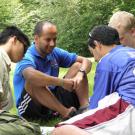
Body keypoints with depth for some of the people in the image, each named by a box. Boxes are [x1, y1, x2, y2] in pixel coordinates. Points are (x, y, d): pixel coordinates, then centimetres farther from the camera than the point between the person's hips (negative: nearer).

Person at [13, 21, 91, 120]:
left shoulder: (55, 53, 1)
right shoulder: (27, 58, -19)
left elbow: (86, 61, 0)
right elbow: (30, 75, -44)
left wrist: (80, 74, -23)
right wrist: (62, 82, -42)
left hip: (55, 98, 7)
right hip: (30, 106, -6)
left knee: (78, 66, 0)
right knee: (33, 82, -36)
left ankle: (85, 107, -21)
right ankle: (66, 113, -34)